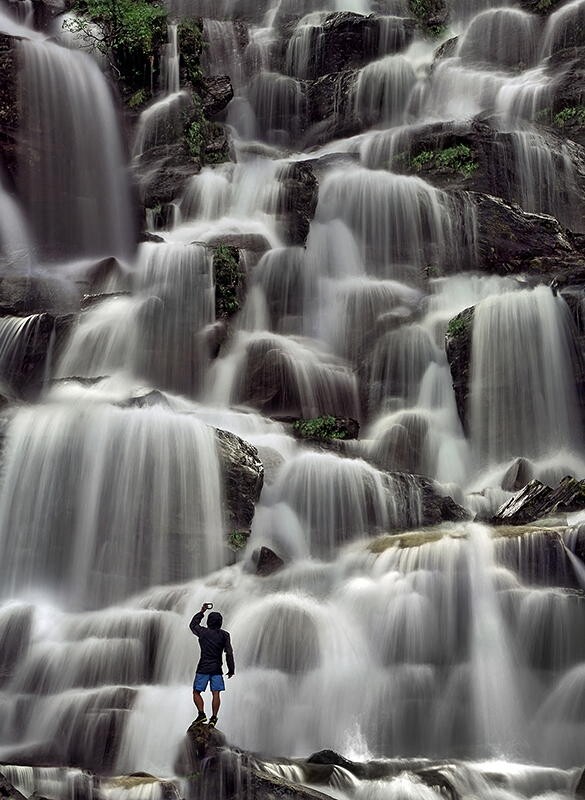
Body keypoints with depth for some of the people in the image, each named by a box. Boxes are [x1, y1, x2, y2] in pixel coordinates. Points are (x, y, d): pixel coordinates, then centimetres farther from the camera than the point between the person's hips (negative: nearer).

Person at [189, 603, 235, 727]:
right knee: (216, 694, 2)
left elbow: (193, 624, 18)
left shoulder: (203, 632, -3)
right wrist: (231, 669, 5)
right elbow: (229, 653, -2)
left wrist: (202, 612, 23)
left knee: (196, 692, 7)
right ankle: (213, 718, -5)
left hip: (203, 669, -2)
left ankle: (201, 714, -6)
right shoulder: (224, 635, 0)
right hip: (217, 669, 2)